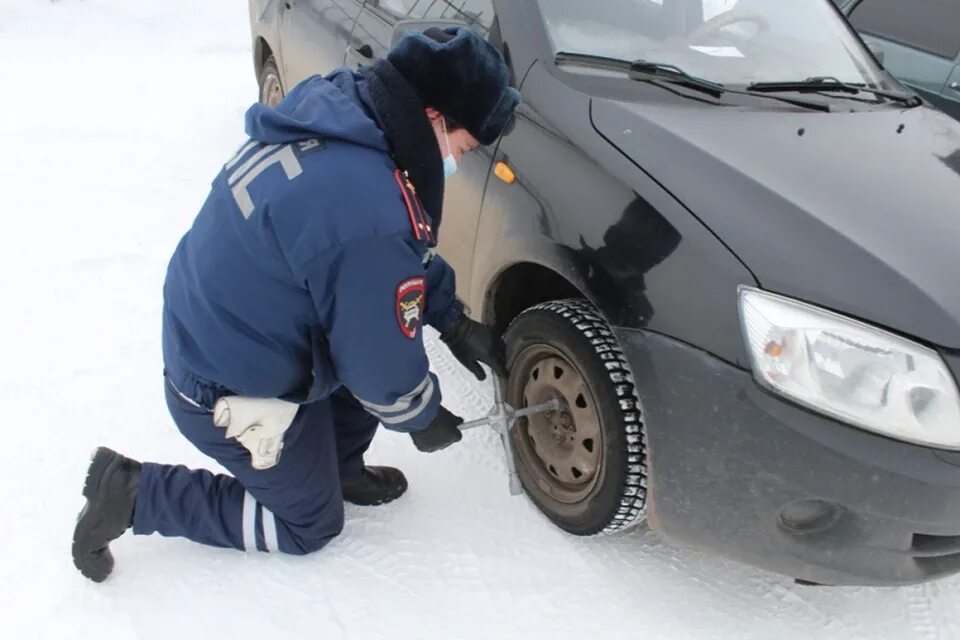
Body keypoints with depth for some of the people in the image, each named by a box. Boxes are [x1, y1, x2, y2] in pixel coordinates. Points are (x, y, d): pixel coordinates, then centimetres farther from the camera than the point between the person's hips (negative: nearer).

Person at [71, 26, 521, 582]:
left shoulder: (337, 112, -8)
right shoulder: (367, 216, -36)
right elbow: (381, 359, -22)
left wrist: (453, 319, 7)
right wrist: (424, 417, -2)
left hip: (212, 337, 8)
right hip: (233, 394, -8)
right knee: (309, 526, 15)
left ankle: (340, 468, 29)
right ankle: (134, 493, 12)